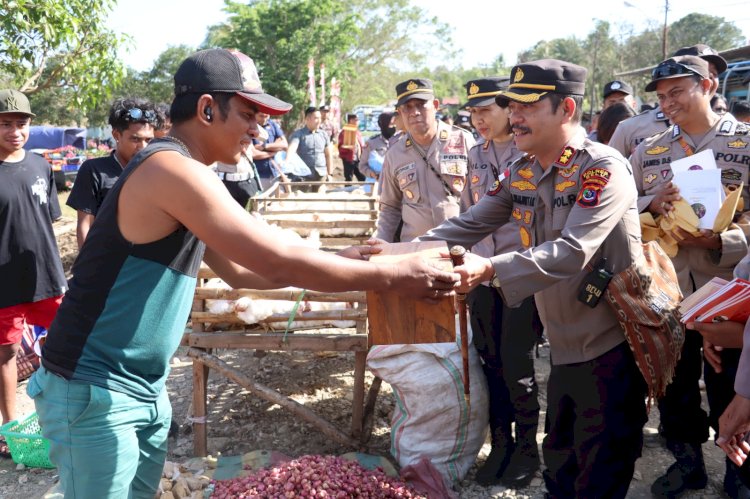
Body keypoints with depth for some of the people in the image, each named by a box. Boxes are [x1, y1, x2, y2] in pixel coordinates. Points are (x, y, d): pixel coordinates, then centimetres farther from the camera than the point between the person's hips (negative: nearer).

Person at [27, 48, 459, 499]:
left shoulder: (182, 175, 9)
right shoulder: (173, 169, -22)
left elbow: (239, 272, 18)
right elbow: (280, 263, -25)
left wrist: (339, 265, 11)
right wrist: (391, 277, -16)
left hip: (145, 389, 9)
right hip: (94, 391, -9)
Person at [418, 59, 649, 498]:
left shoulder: (605, 168, -19)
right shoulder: (520, 174, 4)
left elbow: (572, 251, -30)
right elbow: (468, 226, 5)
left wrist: (489, 270, -41)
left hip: (611, 345, -7)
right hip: (564, 346, 7)